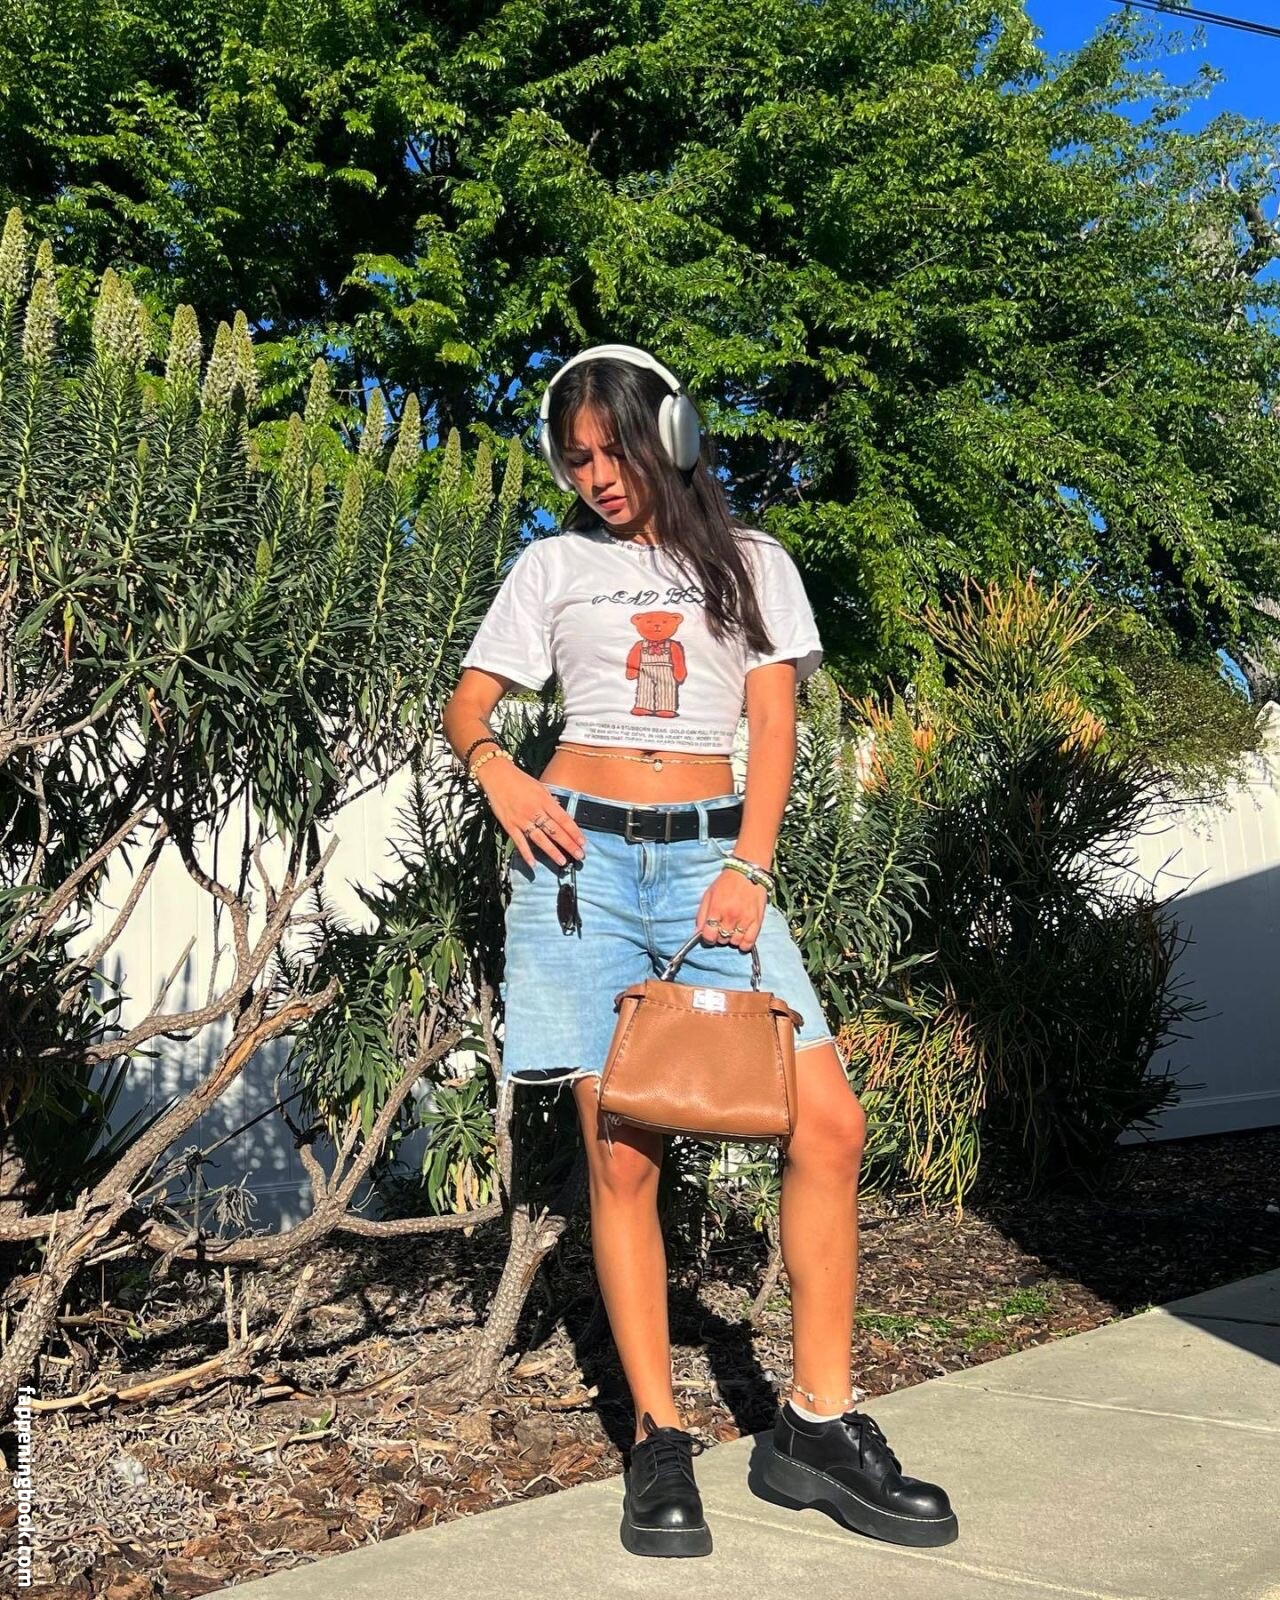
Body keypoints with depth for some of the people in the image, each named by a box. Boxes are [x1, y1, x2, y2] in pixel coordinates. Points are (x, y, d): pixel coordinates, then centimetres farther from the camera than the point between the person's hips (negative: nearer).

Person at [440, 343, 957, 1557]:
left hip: (711, 855, 1)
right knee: (620, 1148, -4)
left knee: (828, 1121, -12)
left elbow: (773, 729, 5)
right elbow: (466, 706, 11)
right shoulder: (552, 566, 12)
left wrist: (750, 868, -10)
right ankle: (658, 1439, 5)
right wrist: (498, 769, -12)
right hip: (582, 857, 0)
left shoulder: (750, 564, 12)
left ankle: (818, 1422, 0)